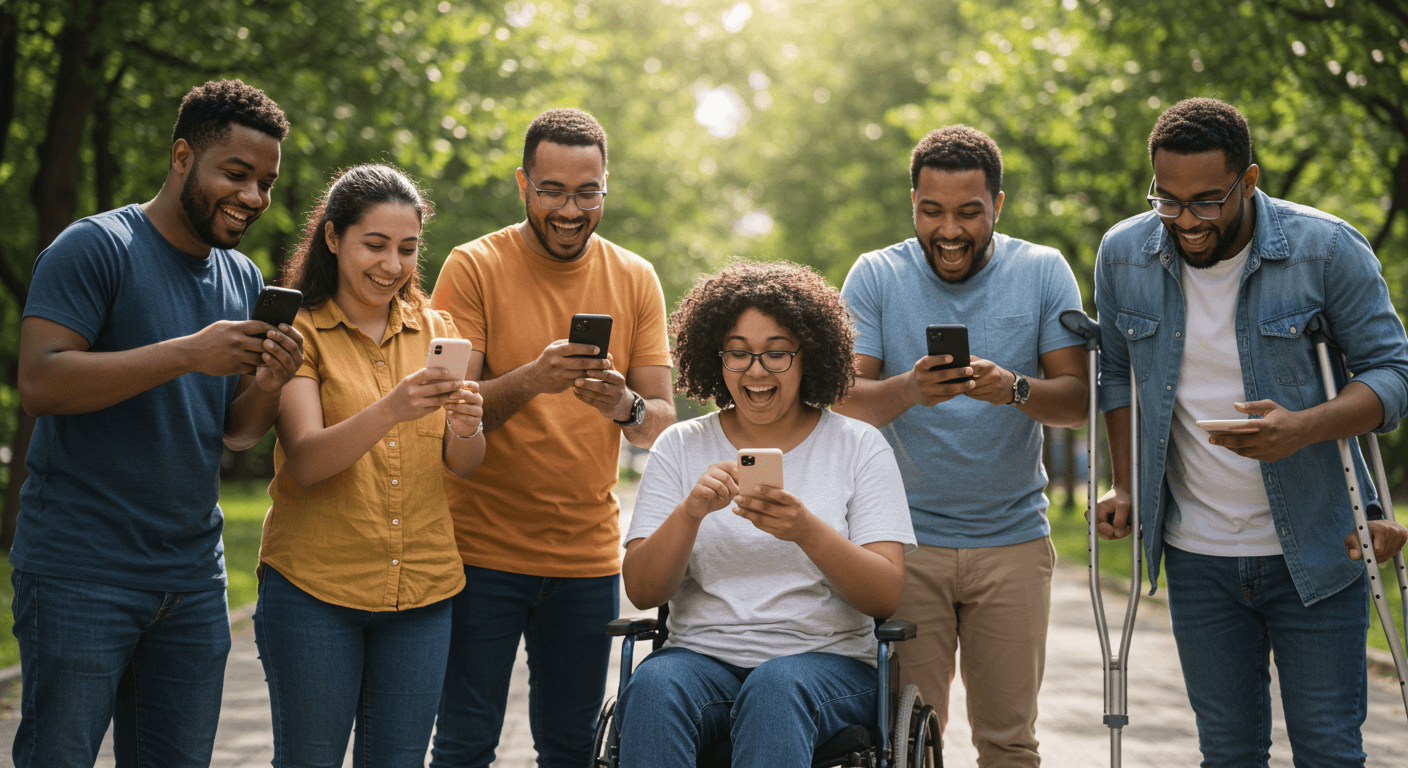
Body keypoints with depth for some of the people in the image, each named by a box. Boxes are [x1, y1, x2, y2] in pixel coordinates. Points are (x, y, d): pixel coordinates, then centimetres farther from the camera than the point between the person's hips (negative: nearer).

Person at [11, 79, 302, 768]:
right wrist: (187, 354, -24)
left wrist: (267, 387, -9)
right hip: (81, 574, -6)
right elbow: (40, 383, -19)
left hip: (192, 577, 7)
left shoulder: (244, 279, 13)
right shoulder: (95, 247, -8)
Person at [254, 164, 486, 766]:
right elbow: (306, 462, -16)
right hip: (315, 586, -3)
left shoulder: (434, 331, 10)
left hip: (421, 591, 4)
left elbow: (464, 466, 5)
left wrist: (465, 427, -19)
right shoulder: (299, 331, -3)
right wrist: (391, 410, -32)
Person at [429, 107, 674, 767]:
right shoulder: (474, 267, -5)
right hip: (484, 550, -3)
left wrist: (625, 405, -22)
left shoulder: (634, 280, 4)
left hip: (588, 557, 3)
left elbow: (662, 422, 1)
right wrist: (532, 380, -31)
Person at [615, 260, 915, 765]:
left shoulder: (859, 447, 6)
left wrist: (807, 531, -22)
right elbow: (641, 591, 2)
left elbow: (886, 597, -5)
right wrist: (690, 512, -16)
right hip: (701, 654, 1)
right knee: (654, 685, -33)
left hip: (828, 660, -1)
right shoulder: (680, 447, 11)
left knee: (777, 686, -36)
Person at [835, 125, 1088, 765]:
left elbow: (1078, 400, -4)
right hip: (907, 540, 0)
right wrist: (910, 389, -28)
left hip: (1013, 538, 1)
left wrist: (1014, 389, -25)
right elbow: (845, 403, -7)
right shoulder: (876, 275, 0)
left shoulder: (1043, 272, 1)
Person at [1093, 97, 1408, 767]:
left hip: (1315, 552, -2)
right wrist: (1125, 486, 13)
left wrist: (1303, 428, -25)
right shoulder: (1123, 255, -1)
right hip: (1198, 557, 3)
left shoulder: (1328, 249, -12)